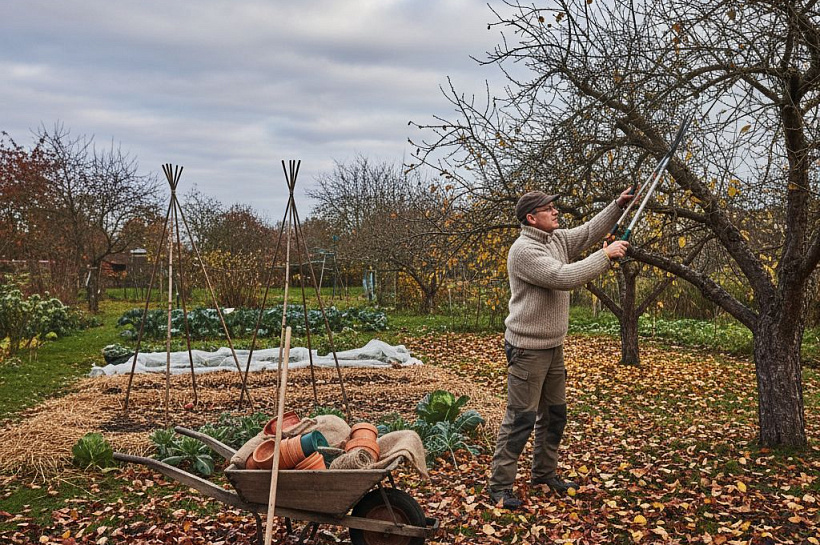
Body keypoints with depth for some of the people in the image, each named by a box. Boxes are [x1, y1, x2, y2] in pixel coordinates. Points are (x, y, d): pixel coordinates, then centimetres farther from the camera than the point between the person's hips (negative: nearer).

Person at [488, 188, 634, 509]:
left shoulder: (558, 239, 8)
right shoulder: (524, 250, -19)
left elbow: (590, 231, 16)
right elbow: (563, 278, -28)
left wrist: (617, 206, 2)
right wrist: (606, 256, -22)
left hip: (553, 347, 9)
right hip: (527, 350, -9)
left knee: (554, 414, 18)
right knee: (521, 419, -6)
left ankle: (544, 473, 34)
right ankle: (500, 486, 5)